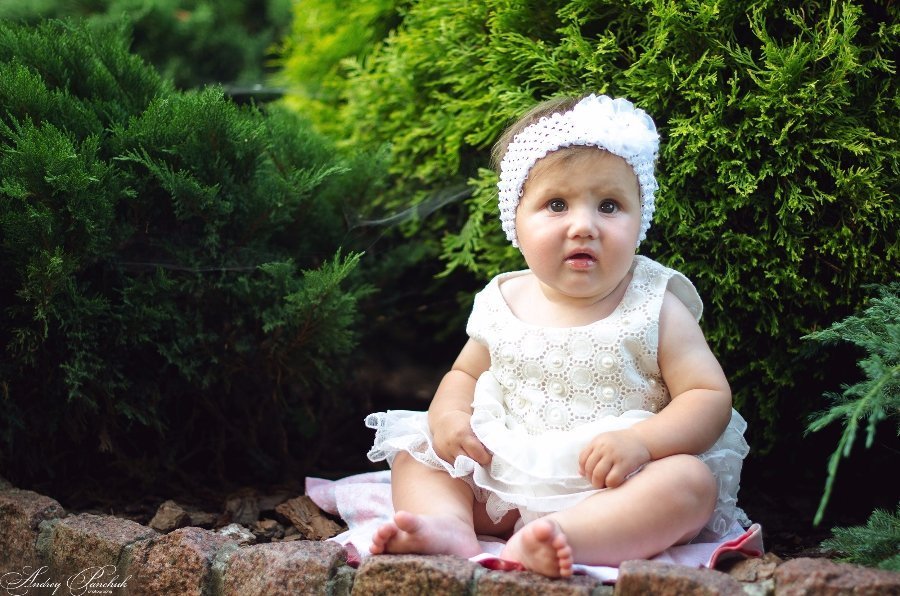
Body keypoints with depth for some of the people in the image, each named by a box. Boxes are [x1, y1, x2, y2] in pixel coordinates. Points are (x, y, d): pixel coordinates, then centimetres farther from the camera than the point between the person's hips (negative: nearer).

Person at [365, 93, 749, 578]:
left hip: (610, 489, -4)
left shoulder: (655, 309, -5)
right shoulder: (503, 304, 5)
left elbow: (710, 397, -9)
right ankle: (449, 526, -28)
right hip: (500, 486, 4)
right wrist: (448, 415, -4)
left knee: (692, 482, -31)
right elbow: (465, 373, 20)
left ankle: (566, 536, -48)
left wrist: (642, 440, -27)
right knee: (412, 451, 1)